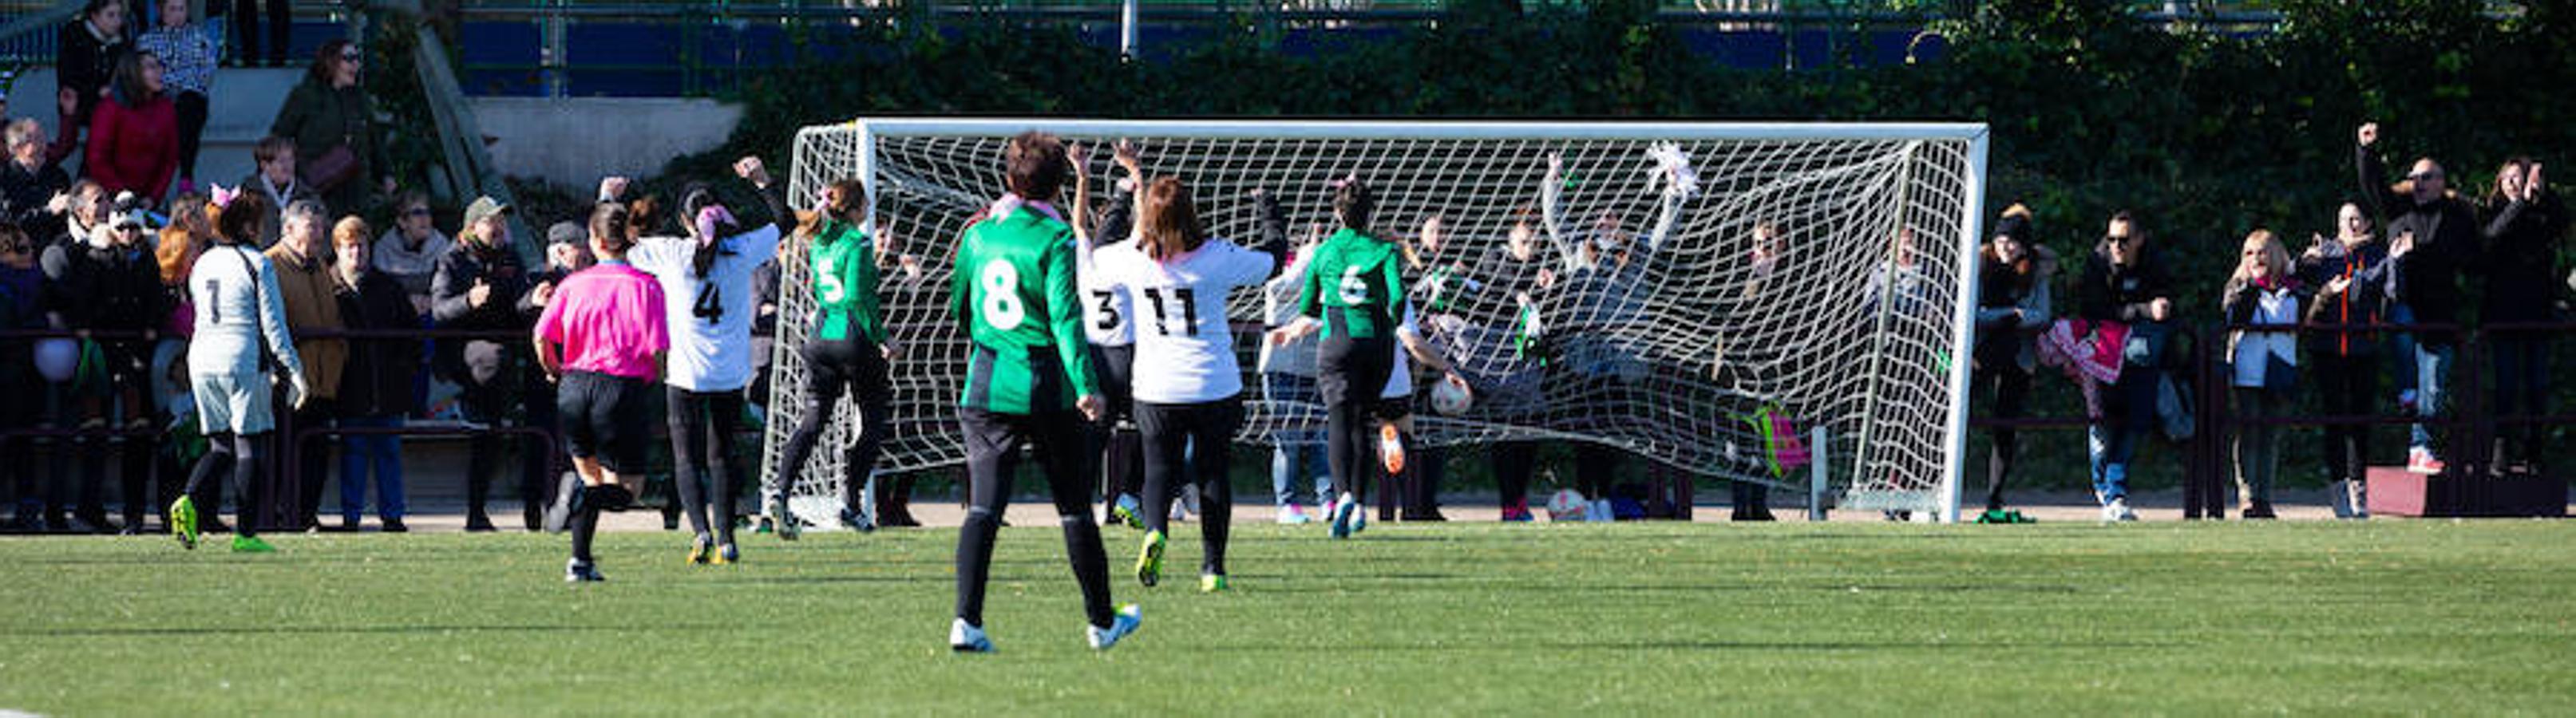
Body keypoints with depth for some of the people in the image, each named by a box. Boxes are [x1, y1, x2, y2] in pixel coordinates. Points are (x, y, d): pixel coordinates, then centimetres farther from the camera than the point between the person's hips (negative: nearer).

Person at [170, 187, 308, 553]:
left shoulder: (202, 265, 11)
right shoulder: (256, 264, -8)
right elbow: (272, 325, -9)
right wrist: (294, 371, -4)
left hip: (202, 358, 6)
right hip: (244, 361, -6)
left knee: (221, 446, 14)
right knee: (250, 444, 2)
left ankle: (189, 500, -11)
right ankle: (246, 532, 0)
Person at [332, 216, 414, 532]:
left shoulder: (387, 287, 9)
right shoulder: (328, 288, 1)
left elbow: (412, 329, 16)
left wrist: (408, 365, 5)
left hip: (388, 386, 2)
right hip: (350, 389, -2)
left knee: (389, 451, 6)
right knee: (352, 451, 1)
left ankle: (392, 514, 12)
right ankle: (350, 515, 7)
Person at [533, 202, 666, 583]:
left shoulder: (574, 284, 2)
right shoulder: (645, 286, -5)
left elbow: (542, 337, -4)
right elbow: (657, 350, -9)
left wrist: (554, 372, 16)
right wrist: (648, 378, 12)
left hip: (575, 385, 3)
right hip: (623, 389, -3)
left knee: (591, 476, 22)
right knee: (626, 488, 7)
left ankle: (580, 560, 12)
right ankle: (585, 495, -27)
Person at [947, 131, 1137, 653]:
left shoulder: (979, 234, 7)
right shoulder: (1054, 239, -9)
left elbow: (958, 308, 19)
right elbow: (1065, 315, -17)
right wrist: (1086, 384, -19)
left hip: (985, 382, 4)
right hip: (1044, 385, -4)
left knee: (983, 507, -1)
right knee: (1074, 507, 9)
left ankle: (966, 619, -17)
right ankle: (1102, 622, 19)